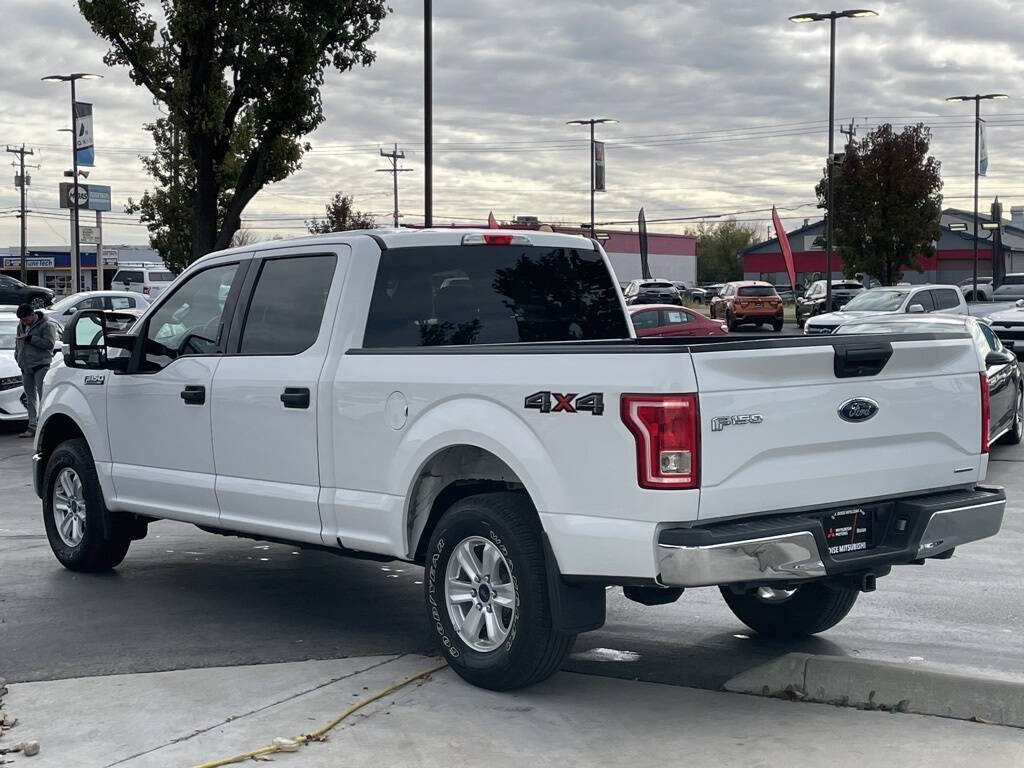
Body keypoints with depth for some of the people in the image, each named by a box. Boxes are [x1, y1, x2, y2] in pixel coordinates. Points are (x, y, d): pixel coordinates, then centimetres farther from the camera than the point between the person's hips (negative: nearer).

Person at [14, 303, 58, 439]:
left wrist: (29, 338, -16)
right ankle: (32, 427, 9)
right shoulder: (22, 327, 19)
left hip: (41, 366, -7)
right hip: (26, 368, 7)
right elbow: (18, 345, 30)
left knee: (43, 396, -11)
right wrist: (19, 358, 16)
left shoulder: (46, 326, -5)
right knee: (30, 398, 7)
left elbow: (49, 343, -16)